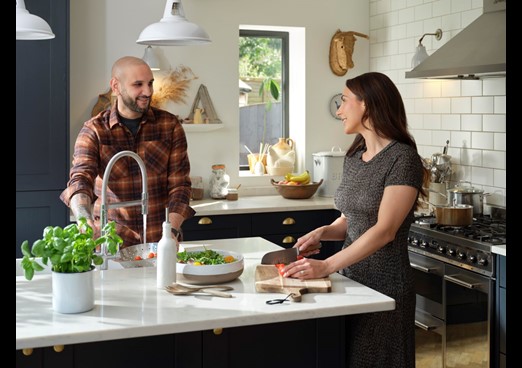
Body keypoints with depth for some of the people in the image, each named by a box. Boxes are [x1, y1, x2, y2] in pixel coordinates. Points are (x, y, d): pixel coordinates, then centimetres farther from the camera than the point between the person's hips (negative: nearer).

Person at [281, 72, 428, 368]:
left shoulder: (403, 158, -14)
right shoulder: (354, 157, 9)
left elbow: (385, 231, -20)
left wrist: (326, 266, -25)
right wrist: (323, 232, -4)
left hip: (383, 285, -7)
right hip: (349, 277, 7)